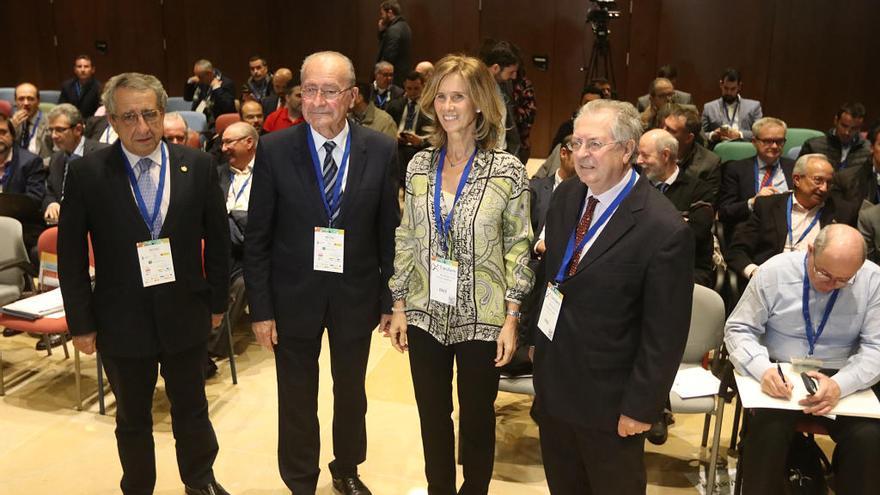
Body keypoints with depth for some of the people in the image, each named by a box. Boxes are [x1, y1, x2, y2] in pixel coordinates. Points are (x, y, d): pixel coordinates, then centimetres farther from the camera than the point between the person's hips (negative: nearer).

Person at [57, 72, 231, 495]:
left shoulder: (198, 166, -6)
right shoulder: (86, 173, -9)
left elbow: (217, 239, 2)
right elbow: (71, 255, -4)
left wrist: (217, 301, 4)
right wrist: (81, 322, -4)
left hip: (184, 315, 1)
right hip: (121, 321, -1)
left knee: (191, 409, 18)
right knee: (132, 418, 17)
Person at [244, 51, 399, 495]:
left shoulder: (381, 150, -7)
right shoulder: (274, 150, -10)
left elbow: (388, 232, -1)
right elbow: (257, 238, -7)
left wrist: (390, 299, 0)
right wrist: (260, 309, -8)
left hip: (356, 295, 1)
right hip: (294, 295, -1)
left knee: (351, 392, 21)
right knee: (297, 400, 14)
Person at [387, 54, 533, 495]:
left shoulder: (509, 170, -9)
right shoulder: (419, 165, 0)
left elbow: (519, 246, -6)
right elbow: (406, 240, 6)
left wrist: (512, 318, -9)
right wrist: (398, 305, 4)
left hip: (483, 320, -3)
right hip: (426, 316, 3)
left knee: (476, 418, 14)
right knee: (432, 416, 16)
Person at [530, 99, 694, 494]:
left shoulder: (664, 230, -24)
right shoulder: (566, 196, -2)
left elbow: (665, 334, -19)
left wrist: (642, 407, -14)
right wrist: (537, 339, 12)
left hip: (607, 397, -6)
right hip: (552, 381, 6)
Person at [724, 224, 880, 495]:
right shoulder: (774, 271, -8)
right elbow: (739, 329, -4)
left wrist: (841, 385, -25)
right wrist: (762, 369, -24)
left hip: (842, 380, 2)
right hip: (778, 374, -1)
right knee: (768, 430, -29)